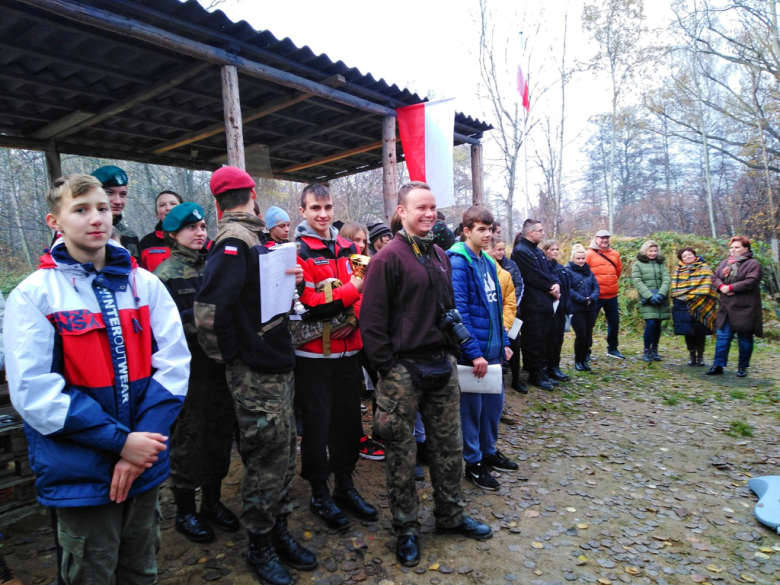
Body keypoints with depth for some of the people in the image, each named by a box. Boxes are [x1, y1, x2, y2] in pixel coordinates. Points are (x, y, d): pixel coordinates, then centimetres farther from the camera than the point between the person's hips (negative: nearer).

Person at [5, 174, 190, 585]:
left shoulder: (144, 284, 1)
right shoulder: (34, 294, -7)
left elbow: (173, 363, -5)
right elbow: (33, 390, -14)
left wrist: (141, 444, -15)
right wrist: (120, 440, -19)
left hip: (145, 465, 3)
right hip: (80, 474, -3)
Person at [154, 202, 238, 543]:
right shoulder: (166, 274, -5)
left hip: (220, 364, 6)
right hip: (190, 370, -5)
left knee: (220, 433, 14)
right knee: (188, 438, 6)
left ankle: (212, 501, 33)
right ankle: (185, 511, 25)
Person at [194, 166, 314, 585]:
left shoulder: (249, 238, 12)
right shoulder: (235, 240, -17)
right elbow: (209, 307, -26)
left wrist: (288, 281, 4)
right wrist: (225, 354, -14)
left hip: (276, 365, 9)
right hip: (255, 374, -9)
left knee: (282, 454, 18)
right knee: (265, 460, 5)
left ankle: (279, 532, 36)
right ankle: (260, 547, 26)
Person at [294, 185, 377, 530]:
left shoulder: (348, 249, 9)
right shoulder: (296, 252, -9)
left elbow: (365, 292, 10)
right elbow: (308, 304, -19)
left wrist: (354, 318, -9)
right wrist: (352, 289, -24)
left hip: (348, 350, 5)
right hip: (313, 354, -5)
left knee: (349, 420, 14)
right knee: (318, 424, 5)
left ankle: (345, 485, 33)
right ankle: (319, 494, 25)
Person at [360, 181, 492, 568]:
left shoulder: (440, 256, 12)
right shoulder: (388, 258, -10)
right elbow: (371, 320, -12)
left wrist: (454, 352, 13)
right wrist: (386, 367, -14)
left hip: (442, 364, 7)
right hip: (403, 369, -6)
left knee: (449, 445, 16)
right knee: (402, 453, 7)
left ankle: (451, 515, 35)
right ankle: (406, 528, 25)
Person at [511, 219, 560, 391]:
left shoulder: (538, 251, 17)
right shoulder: (520, 251, -13)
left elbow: (549, 272, 13)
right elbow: (535, 276, -17)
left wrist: (556, 284, -7)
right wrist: (551, 289, -8)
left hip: (545, 302, 9)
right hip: (532, 304, -9)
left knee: (542, 340, 15)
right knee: (532, 342, 1)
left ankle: (542, 372, 25)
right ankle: (535, 375, 11)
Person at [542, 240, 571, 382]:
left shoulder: (560, 268, 14)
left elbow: (567, 290, 15)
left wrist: (569, 308, 12)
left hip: (561, 308, 7)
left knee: (558, 338, 10)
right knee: (551, 338, -2)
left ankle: (555, 366, 19)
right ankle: (551, 369, 6)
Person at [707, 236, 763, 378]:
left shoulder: (753, 264, -5)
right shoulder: (725, 263, 13)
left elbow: (751, 282, -17)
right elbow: (715, 277, 8)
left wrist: (730, 288, -19)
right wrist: (722, 287, -12)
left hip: (744, 309, -5)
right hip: (726, 307, 5)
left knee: (745, 339, 6)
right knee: (722, 337, 4)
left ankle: (742, 367, 17)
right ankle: (718, 366, 7)